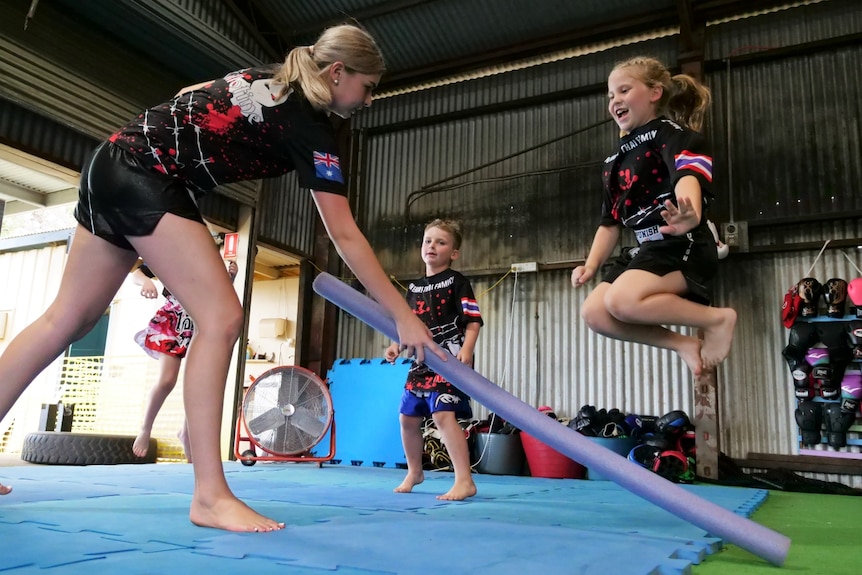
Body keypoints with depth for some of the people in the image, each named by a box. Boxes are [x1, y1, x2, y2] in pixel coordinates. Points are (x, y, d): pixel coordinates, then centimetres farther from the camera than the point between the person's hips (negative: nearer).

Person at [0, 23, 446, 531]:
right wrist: (404, 316, -14)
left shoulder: (270, 77, 13)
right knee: (221, 317, -15)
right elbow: (345, 236, -16)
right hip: (147, 178, -10)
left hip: (116, 162, 10)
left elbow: (191, 95, 23)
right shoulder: (311, 129, -12)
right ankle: (210, 496, -14)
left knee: (68, 319, 13)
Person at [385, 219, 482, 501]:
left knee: (444, 415, -21)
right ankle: (414, 472, 33)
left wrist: (467, 349, -25)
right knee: (408, 417, 12)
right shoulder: (413, 287, 15)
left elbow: (473, 320, -11)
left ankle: (465, 481, -15)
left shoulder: (457, 281, -4)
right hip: (421, 362, 8)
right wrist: (396, 346, 6)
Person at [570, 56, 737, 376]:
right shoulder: (615, 160, 18)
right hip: (645, 249, 8)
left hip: (683, 245, -8)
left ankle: (717, 319, -9)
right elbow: (610, 221, 21)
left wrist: (691, 215, -50)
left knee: (621, 300, -30)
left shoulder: (671, 133, -4)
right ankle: (683, 344, 0)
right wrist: (591, 265, 7)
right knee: (594, 313, -9)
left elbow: (689, 174, -28)